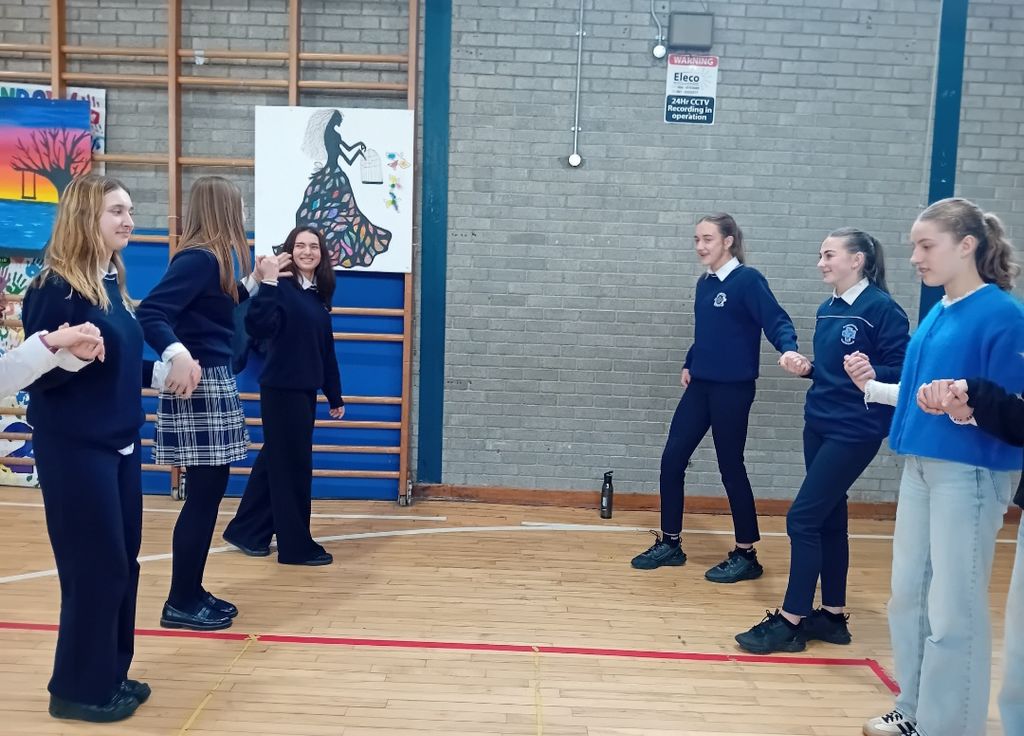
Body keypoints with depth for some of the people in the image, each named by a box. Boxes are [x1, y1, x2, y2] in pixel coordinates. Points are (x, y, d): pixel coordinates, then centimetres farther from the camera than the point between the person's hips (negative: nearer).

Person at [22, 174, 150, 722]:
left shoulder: (111, 283, 9)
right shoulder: (54, 288, -15)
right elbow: (33, 376, -16)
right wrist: (67, 354, -32)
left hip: (119, 444, 8)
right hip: (74, 449, -8)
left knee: (122, 562, 14)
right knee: (95, 567, -1)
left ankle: (109, 675, 28)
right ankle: (78, 688, 17)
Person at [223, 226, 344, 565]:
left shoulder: (319, 295, 10)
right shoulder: (281, 287, -12)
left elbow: (327, 351, 14)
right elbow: (258, 327, -28)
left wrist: (335, 397, 16)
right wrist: (267, 283, -33)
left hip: (305, 389, 8)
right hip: (281, 388, -8)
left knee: (277, 460, 16)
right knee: (293, 464, 0)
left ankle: (247, 531, 30)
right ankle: (297, 545, 12)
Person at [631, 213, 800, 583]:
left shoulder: (748, 280, -11)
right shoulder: (704, 284, 10)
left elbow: (776, 320, -20)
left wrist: (789, 349, -39)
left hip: (732, 389, -7)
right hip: (700, 386, 7)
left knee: (730, 468, 2)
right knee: (672, 460, 7)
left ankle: (746, 555, 18)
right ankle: (670, 544, 22)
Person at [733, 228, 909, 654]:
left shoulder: (881, 308, -13)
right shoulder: (827, 310, 11)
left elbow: (903, 370, -16)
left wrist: (869, 374, -34)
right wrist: (806, 369, -1)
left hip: (854, 431, -8)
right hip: (818, 425, 8)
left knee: (802, 519, -8)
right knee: (828, 521, 13)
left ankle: (790, 622, 4)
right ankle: (832, 616, 25)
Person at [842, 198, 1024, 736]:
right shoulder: (937, 314, 9)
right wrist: (872, 385, 5)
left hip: (969, 473, -8)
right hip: (919, 466, 9)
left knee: (952, 611, 1)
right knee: (907, 596, 16)